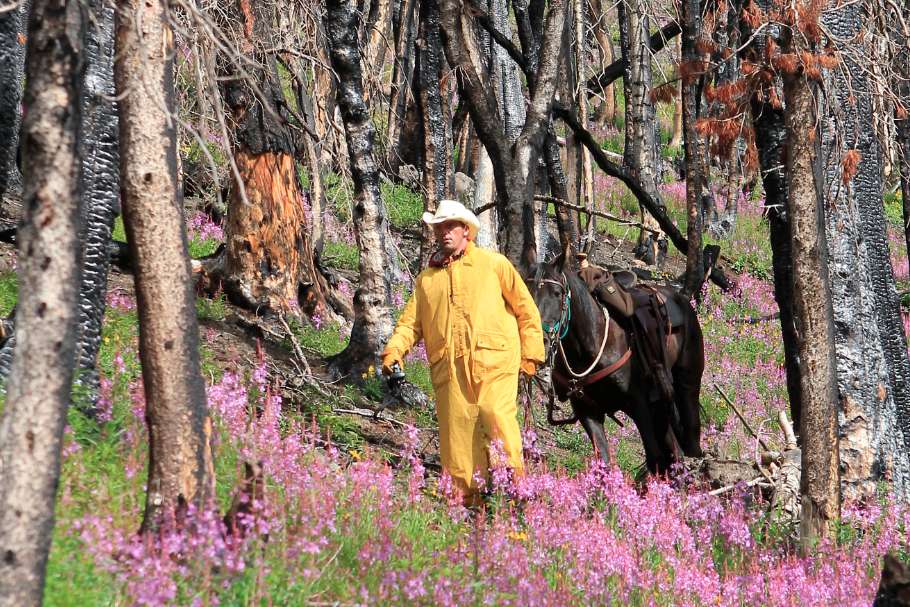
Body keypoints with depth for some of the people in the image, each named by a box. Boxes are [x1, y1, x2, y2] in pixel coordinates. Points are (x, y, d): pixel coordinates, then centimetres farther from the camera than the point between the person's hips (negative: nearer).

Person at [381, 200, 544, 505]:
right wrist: (393, 351, -3)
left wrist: (530, 354, 4)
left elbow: (526, 309, 11)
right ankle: (466, 499, 5)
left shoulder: (493, 264, 11)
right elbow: (411, 321, 16)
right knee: (456, 431, -1)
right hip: (449, 366, 3)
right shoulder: (427, 278, 21)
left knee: (497, 416, -18)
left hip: (493, 360, -3)